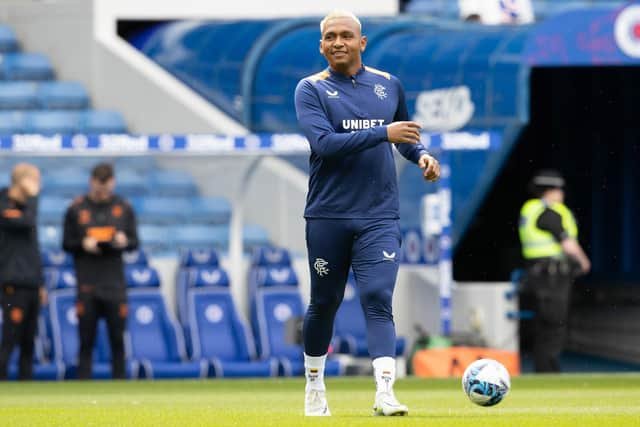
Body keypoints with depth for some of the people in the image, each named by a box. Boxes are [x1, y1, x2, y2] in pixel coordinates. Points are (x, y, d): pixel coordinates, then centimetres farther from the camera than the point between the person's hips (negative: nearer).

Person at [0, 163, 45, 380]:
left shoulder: (25, 206, 19)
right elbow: (27, 222, -28)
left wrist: (40, 284, 22)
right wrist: (32, 196, -16)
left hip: (31, 286, 9)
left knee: (28, 341, 8)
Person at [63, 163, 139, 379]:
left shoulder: (124, 208, 8)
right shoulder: (77, 209, 3)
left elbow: (134, 242, 10)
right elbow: (67, 244, 6)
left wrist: (124, 242, -12)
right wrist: (83, 244, -14)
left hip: (115, 286, 1)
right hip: (87, 286, -1)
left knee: (118, 340, 3)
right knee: (86, 340, 0)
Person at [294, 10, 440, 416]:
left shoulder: (388, 85, 9)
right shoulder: (311, 90, -2)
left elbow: (404, 135, 27)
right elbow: (324, 143, -18)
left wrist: (421, 154, 5)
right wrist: (384, 133, -23)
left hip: (379, 217, 1)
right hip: (328, 216, -1)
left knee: (378, 300, -13)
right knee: (325, 302, 9)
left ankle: (385, 394, -23)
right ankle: (315, 386, 28)